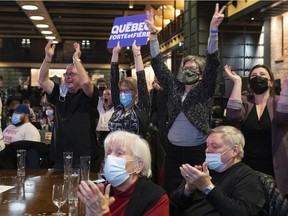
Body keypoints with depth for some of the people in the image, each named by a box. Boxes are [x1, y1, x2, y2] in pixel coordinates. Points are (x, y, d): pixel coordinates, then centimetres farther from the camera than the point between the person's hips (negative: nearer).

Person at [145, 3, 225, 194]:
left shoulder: (205, 90, 1)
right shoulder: (174, 87, 10)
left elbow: (213, 62, -12)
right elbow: (158, 64, 7)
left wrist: (213, 30, -22)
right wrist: (153, 33, 0)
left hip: (197, 150, -3)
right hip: (173, 149, 4)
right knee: (170, 191, 7)